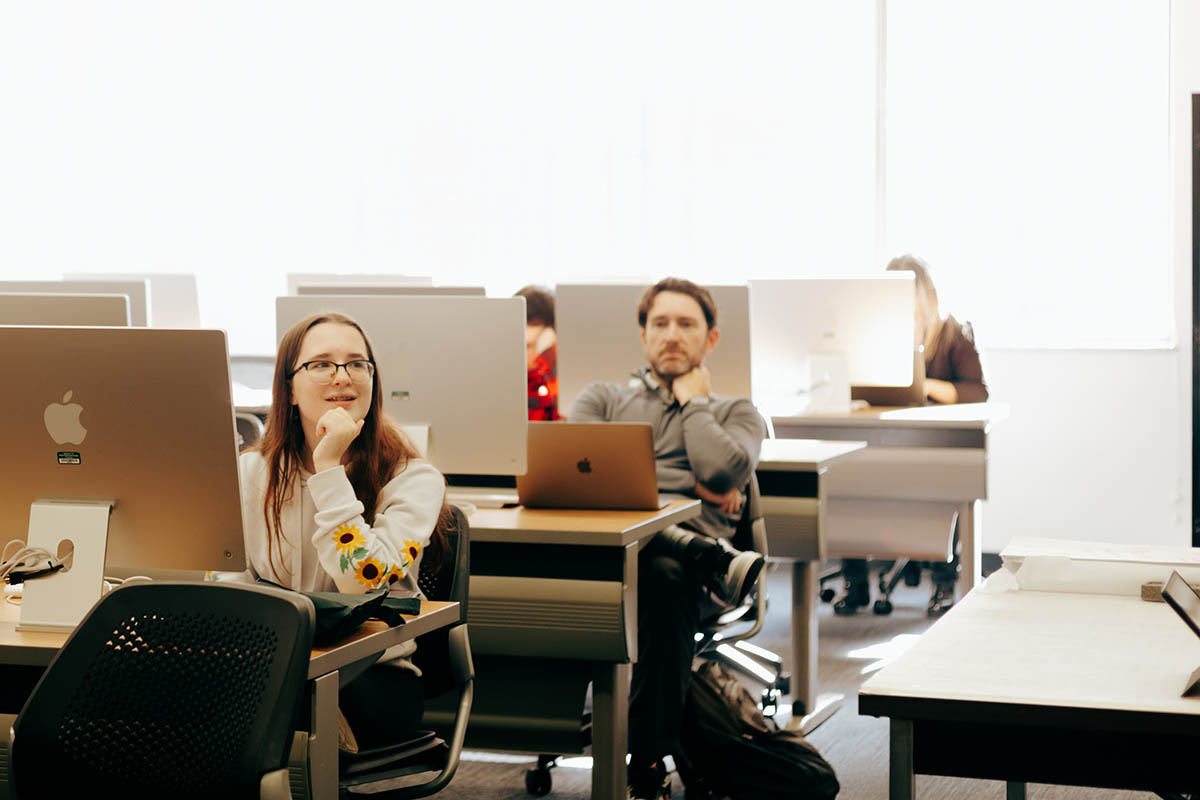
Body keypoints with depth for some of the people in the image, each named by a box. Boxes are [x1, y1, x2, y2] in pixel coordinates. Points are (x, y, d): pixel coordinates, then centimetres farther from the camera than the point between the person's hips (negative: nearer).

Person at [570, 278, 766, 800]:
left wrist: (694, 402, 16)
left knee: (665, 575, -40)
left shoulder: (736, 414, 26)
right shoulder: (604, 398, 29)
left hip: (684, 555, 0)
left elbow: (722, 472, 0)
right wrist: (688, 483, 3)